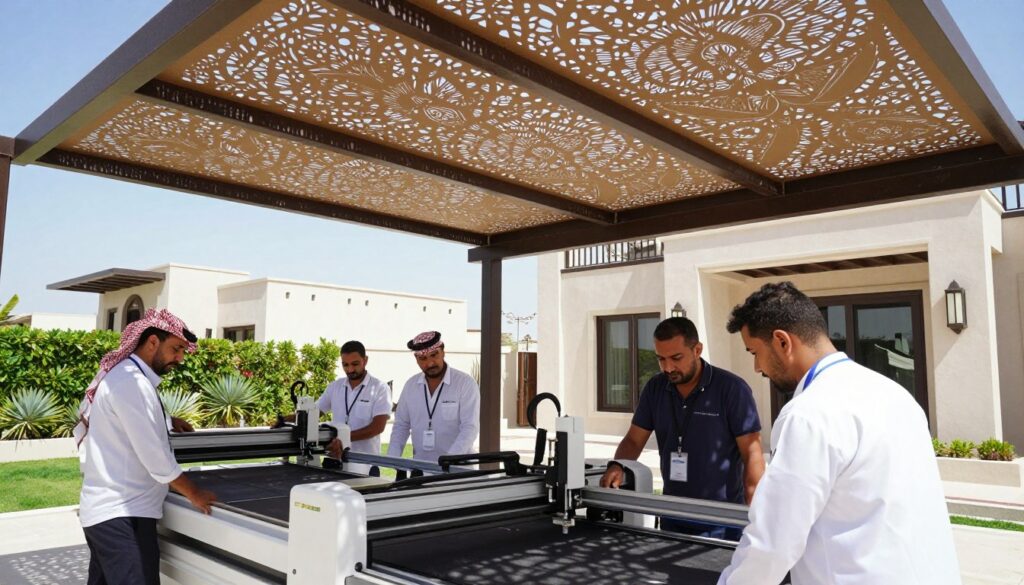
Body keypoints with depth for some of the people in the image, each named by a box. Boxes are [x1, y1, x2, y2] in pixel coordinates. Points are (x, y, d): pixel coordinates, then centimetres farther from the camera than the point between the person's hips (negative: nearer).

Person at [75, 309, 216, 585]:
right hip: (122, 515, -10)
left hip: (104, 510, 10)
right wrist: (194, 494, -12)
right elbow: (153, 454, -20)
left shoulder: (120, 375, 14)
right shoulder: (133, 382, -18)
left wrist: (166, 421, 19)